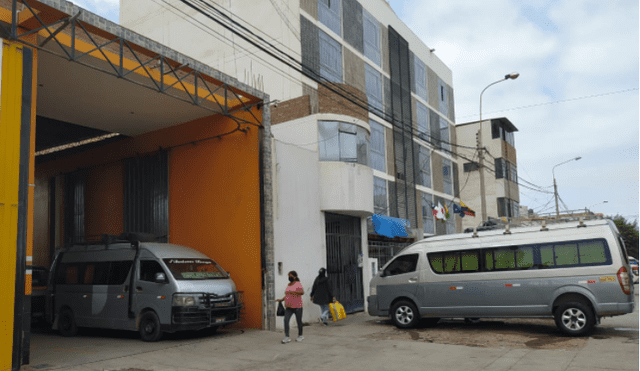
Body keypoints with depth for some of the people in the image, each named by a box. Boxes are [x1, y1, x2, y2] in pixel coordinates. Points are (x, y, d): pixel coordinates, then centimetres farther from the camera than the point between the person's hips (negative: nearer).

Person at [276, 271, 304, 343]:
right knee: (286, 320, -10)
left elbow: (302, 292, -25)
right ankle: (287, 337, -10)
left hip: (297, 306, -6)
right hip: (288, 307, 6)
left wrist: (293, 291, -36)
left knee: (299, 321, 6)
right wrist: (281, 299, 16)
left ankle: (300, 336, 24)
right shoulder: (288, 284, 14)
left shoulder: (298, 284, -8)